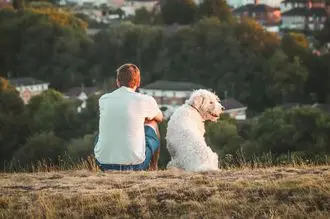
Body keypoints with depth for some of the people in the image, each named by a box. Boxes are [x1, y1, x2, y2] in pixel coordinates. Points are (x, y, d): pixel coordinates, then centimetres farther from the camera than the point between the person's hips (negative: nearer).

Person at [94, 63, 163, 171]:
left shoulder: (103, 99, 3)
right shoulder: (145, 101, -5)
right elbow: (160, 118, 20)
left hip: (103, 164, 2)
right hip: (134, 165, -2)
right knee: (152, 123, 24)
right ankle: (153, 169, 38)